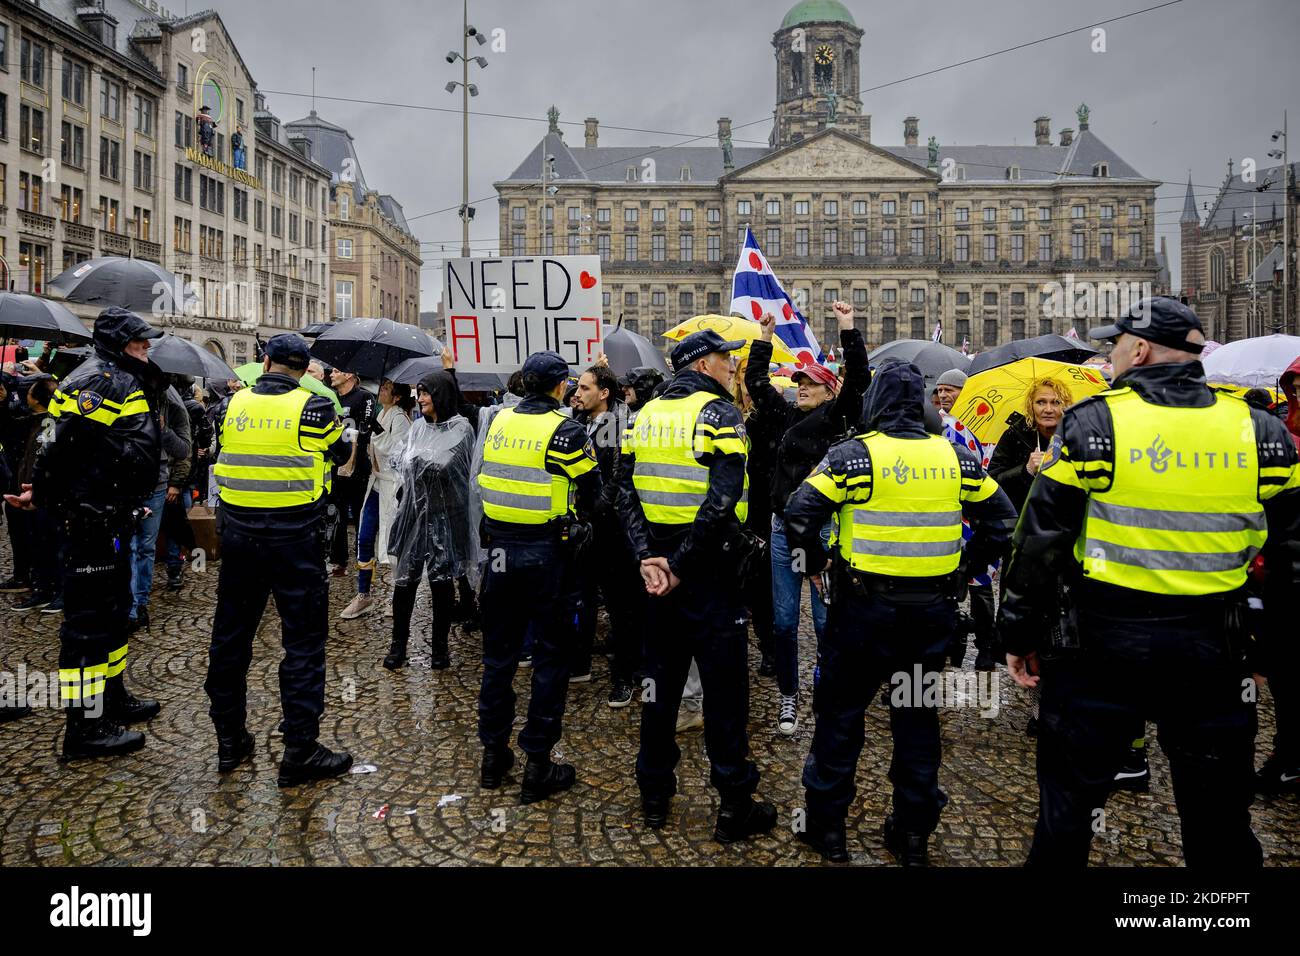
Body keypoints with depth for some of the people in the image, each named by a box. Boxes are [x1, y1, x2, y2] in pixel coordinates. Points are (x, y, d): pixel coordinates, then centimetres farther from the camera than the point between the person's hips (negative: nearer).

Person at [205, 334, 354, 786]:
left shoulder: (235, 404, 3)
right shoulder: (313, 408, -9)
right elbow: (341, 452, 6)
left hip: (239, 536, 5)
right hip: (295, 539, -4)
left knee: (231, 634, 16)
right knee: (304, 641, 2)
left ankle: (229, 738, 26)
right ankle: (300, 750, 3)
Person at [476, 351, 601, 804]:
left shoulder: (499, 421, 3)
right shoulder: (565, 430, -12)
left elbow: (490, 478, 11)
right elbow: (590, 490, -8)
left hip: (500, 548, 5)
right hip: (548, 552, -5)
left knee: (499, 652, 15)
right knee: (550, 656, 5)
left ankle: (493, 754, 25)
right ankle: (537, 764, 9)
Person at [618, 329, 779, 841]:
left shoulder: (646, 414, 9)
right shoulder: (719, 413, -11)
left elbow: (627, 491, 1)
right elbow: (722, 499, -23)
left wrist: (647, 557, -7)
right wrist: (680, 564, -18)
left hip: (658, 565, 7)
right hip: (709, 570, -6)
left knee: (661, 680, 16)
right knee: (724, 687, 3)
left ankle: (654, 795, 26)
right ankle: (735, 807, 13)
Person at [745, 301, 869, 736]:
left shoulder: (836, 416, 0)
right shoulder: (787, 416, 12)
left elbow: (858, 378, -12)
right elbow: (756, 383, 16)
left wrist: (848, 329, -15)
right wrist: (764, 339, 11)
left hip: (824, 528, -4)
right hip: (784, 528, 5)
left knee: (826, 618, 1)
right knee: (783, 618, 8)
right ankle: (788, 697, 19)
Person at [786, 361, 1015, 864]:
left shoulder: (855, 454, -11)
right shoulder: (956, 457, 3)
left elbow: (799, 516, -17)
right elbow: (1001, 519, 9)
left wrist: (819, 563, -2)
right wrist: (964, 567, 13)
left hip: (865, 604, -4)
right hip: (933, 609, 4)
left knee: (841, 711, 10)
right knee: (918, 715, 16)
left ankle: (827, 826, 20)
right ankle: (913, 833, 24)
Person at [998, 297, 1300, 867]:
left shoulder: (1092, 422, -8)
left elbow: (1040, 539, -8)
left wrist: (1019, 633, 0)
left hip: (1102, 646, -3)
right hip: (1214, 650, 3)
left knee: (1069, 799, 12)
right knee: (1219, 817, 17)